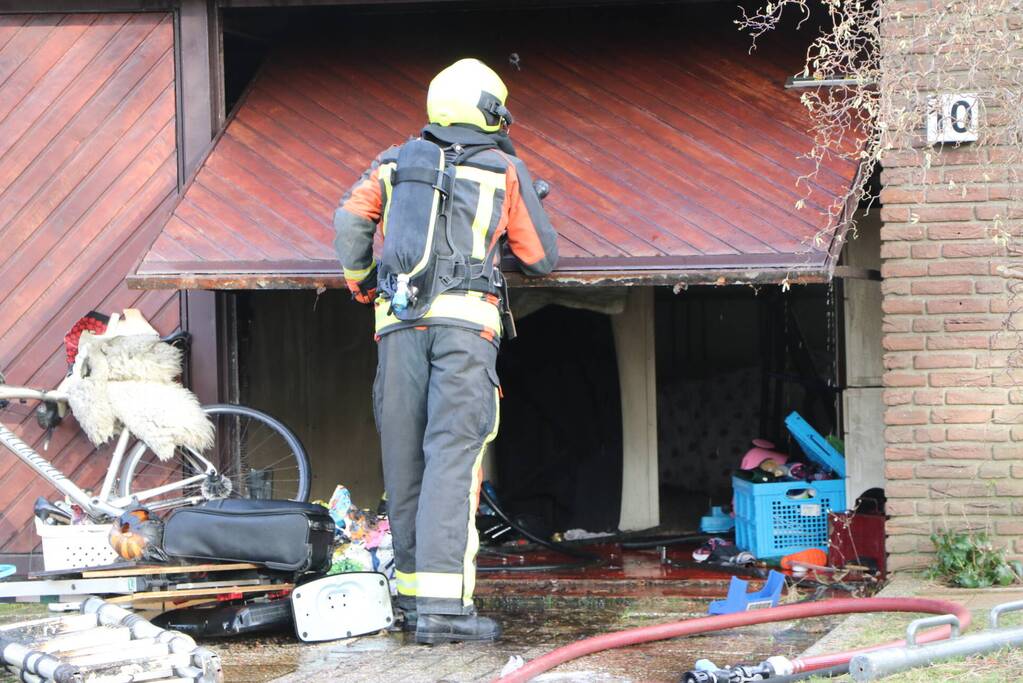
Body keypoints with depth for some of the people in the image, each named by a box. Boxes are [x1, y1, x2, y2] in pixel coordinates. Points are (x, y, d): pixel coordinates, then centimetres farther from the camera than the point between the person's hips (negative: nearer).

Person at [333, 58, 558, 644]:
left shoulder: (397, 162, 19)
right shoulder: (506, 170, 11)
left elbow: (351, 220, 9)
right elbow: (543, 258, 16)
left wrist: (362, 286, 23)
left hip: (399, 321, 4)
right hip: (465, 319, -4)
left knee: (405, 460, 9)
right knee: (453, 456, -11)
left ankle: (414, 589, 13)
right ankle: (442, 603, -20)